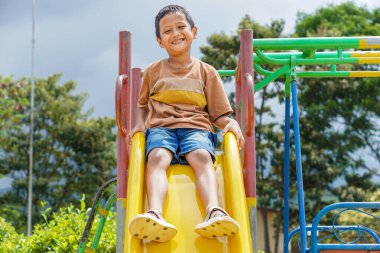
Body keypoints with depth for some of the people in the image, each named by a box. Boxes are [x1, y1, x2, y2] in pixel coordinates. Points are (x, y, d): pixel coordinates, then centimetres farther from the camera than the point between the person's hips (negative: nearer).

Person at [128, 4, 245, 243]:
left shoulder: (206, 72, 17)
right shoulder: (154, 71, 20)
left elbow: (218, 113, 15)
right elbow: (143, 104, 29)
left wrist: (231, 123, -8)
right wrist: (140, 123, 7)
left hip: (196, 127, 0)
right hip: (160, 127, 0)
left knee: (201, 156, -35)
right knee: (157, 157, -35)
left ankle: (214, 211, -60)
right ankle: (155, 214, -61)